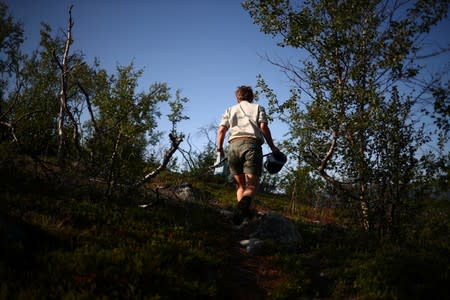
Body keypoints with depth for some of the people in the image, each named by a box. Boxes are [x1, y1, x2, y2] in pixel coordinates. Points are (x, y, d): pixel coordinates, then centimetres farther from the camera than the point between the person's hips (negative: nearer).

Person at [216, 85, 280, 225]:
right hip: (252, 144, -2)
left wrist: (219, 149, 13)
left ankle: (244, 213, -6)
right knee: (252, 184, -9)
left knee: (240, 185, 13)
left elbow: (221, 130, 11)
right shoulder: (258, 108, 21)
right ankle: (244, 203, -41)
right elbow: (263, 126, 4)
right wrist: (272, 147, 8)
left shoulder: (230, 110, 26)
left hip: (233, 145, 2)